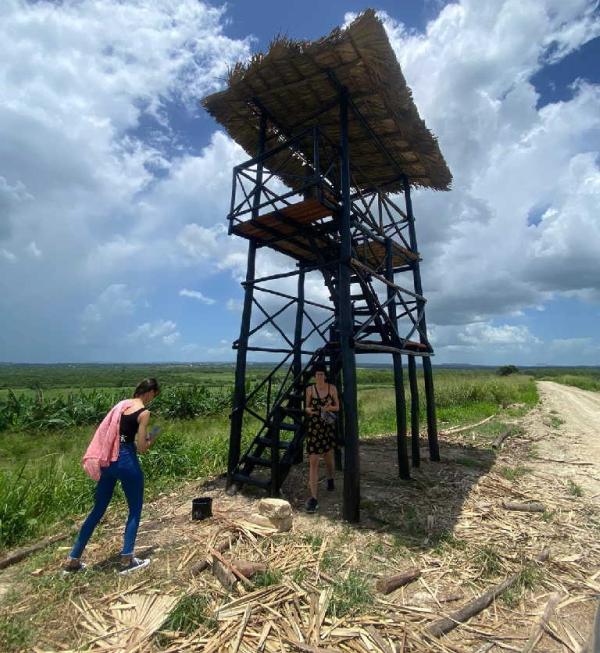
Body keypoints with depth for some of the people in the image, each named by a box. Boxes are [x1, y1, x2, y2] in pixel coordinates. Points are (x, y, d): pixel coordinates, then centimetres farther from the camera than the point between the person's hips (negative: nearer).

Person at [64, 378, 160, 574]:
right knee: (135, 511, 12)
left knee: (98, 509, 21)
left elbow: (114, 432, 15)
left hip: (107, 460, 7)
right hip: (127, 462, -7)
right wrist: (151, 439, 7)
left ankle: (73, 560, 31)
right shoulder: (144, 412, -14)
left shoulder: (121, 404, 8)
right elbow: (141, 448, -13)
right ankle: (127, 560, 20)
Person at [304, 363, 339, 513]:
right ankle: (313, 498, -2)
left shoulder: (332, 388, -3)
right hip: (314, 427, -1)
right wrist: (308, 410, -19)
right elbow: (307, 407, 4)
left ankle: (330, 478, 51)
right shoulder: (310, 389, -3)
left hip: (328, 427, 1)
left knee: (328, 456, 19)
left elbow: (337, 407, 3)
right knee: (313, 461, -7)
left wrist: (329, 407, -18)